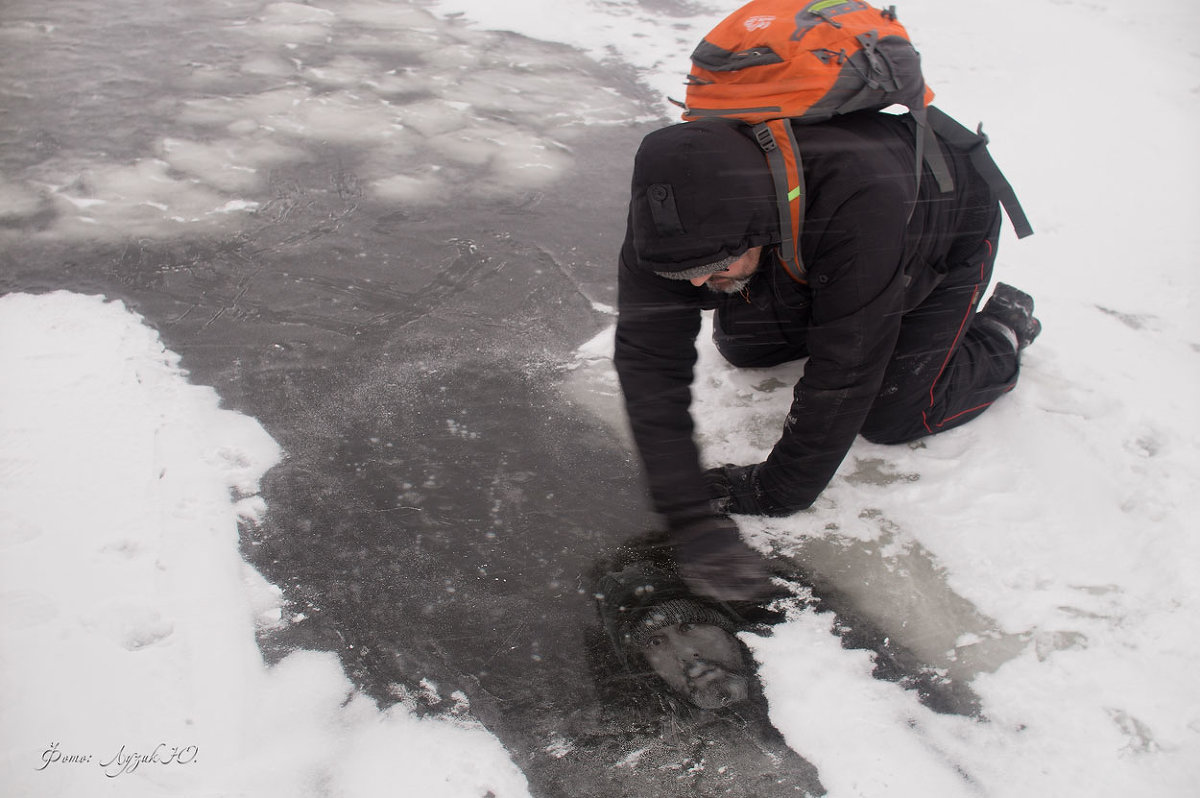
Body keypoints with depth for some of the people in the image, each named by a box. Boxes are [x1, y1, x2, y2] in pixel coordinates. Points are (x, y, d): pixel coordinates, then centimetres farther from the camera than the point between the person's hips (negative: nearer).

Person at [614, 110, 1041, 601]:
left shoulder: (861, 195, -49)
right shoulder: (675, 211, -33)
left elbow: (843, 373, -41)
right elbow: (648, 357, -35)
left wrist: (776, 491, -31)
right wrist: (688, 515, -41)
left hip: (950, 233, -4)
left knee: (892, 417, -12)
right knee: (740, 345, 1)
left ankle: (1002, 332, 14)